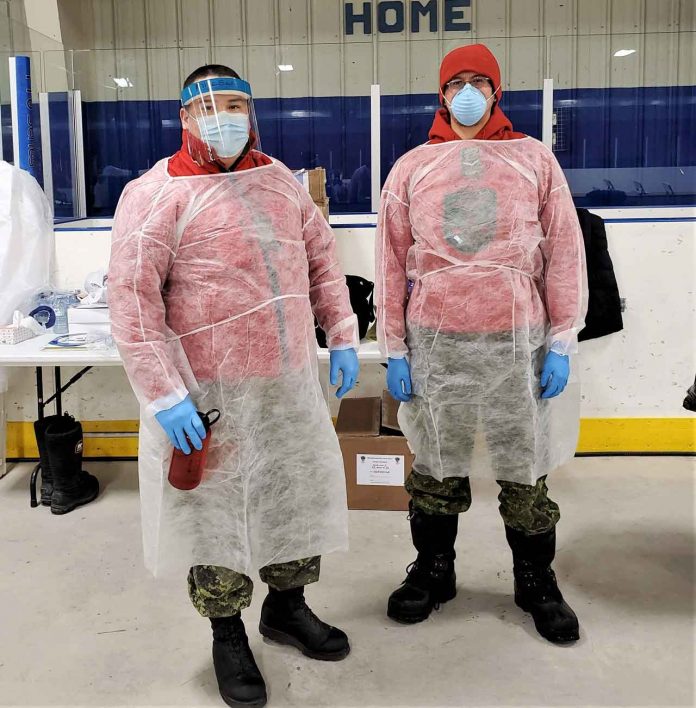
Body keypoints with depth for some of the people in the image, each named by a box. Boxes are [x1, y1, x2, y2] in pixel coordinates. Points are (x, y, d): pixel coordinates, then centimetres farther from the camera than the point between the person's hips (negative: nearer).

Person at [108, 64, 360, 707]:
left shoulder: (278, 180, 9)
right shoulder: (158, 194, -9)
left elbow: (321, 257, 16)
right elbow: (132, 298, -14)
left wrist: (342, 337, 11)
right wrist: (163, 394, -19)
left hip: (290, 381, 6)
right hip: (208, 392, -5)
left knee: (297, 492, 16)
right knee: (215, 508, 7)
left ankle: (287, 607, 39)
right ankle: (228, 637, 29)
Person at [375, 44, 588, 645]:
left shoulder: (534, 159, 6)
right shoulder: (412, 168, 7)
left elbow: (564, 253, 4)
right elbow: (392, 263, 6)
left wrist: (562, 342, -1)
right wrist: (394, 349, 3)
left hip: (517, 339, 0)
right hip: (435, 342, 1)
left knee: (526, 466, 9)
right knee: (437, 465, 12)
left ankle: (536, 579, 28)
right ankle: (433, 570, 31)